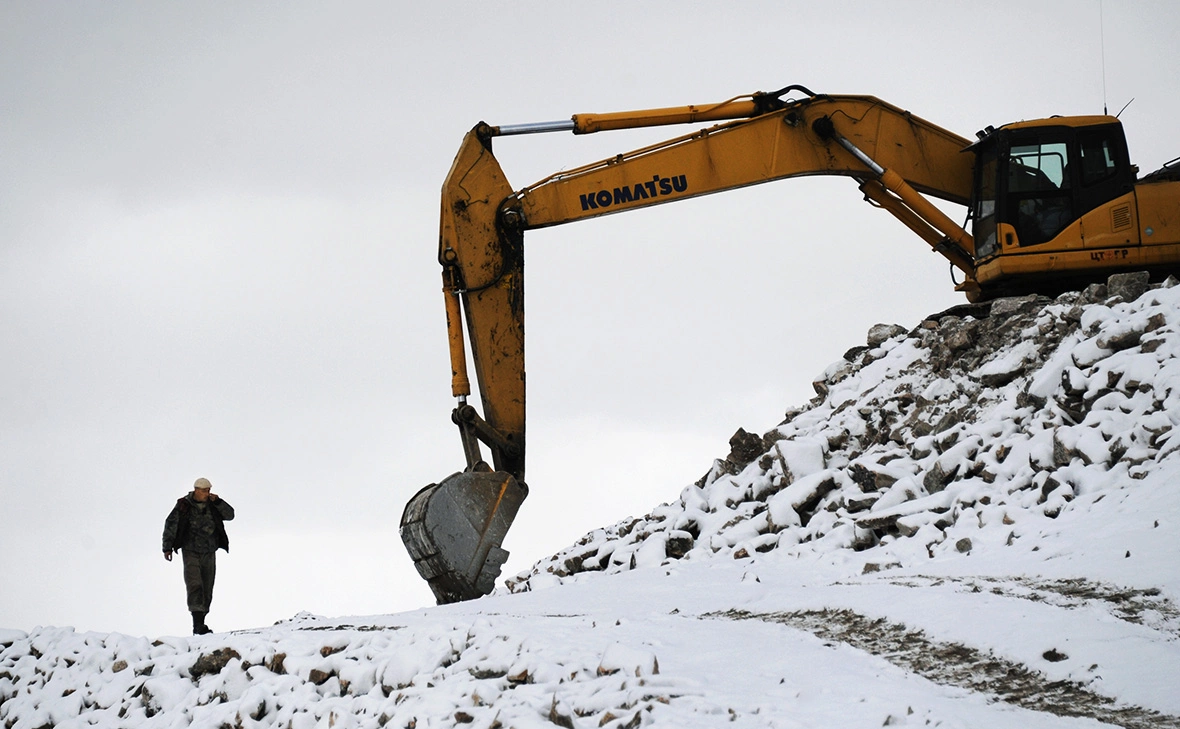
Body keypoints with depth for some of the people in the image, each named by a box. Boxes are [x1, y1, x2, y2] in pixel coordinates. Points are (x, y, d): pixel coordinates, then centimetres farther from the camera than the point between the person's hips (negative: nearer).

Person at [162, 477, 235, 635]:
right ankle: (198, 624, -26)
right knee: (195, 586, -18)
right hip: (191, 552, -4)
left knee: (207, 591, 6)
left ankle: (200, 625, 14)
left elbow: (230, 515, -1)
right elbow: (170, 525, -1)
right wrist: (167, 547, -4)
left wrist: (218, 502, -14)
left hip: (209, 553, 4)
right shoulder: (183, 506, -5)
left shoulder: (212, 505, 4)